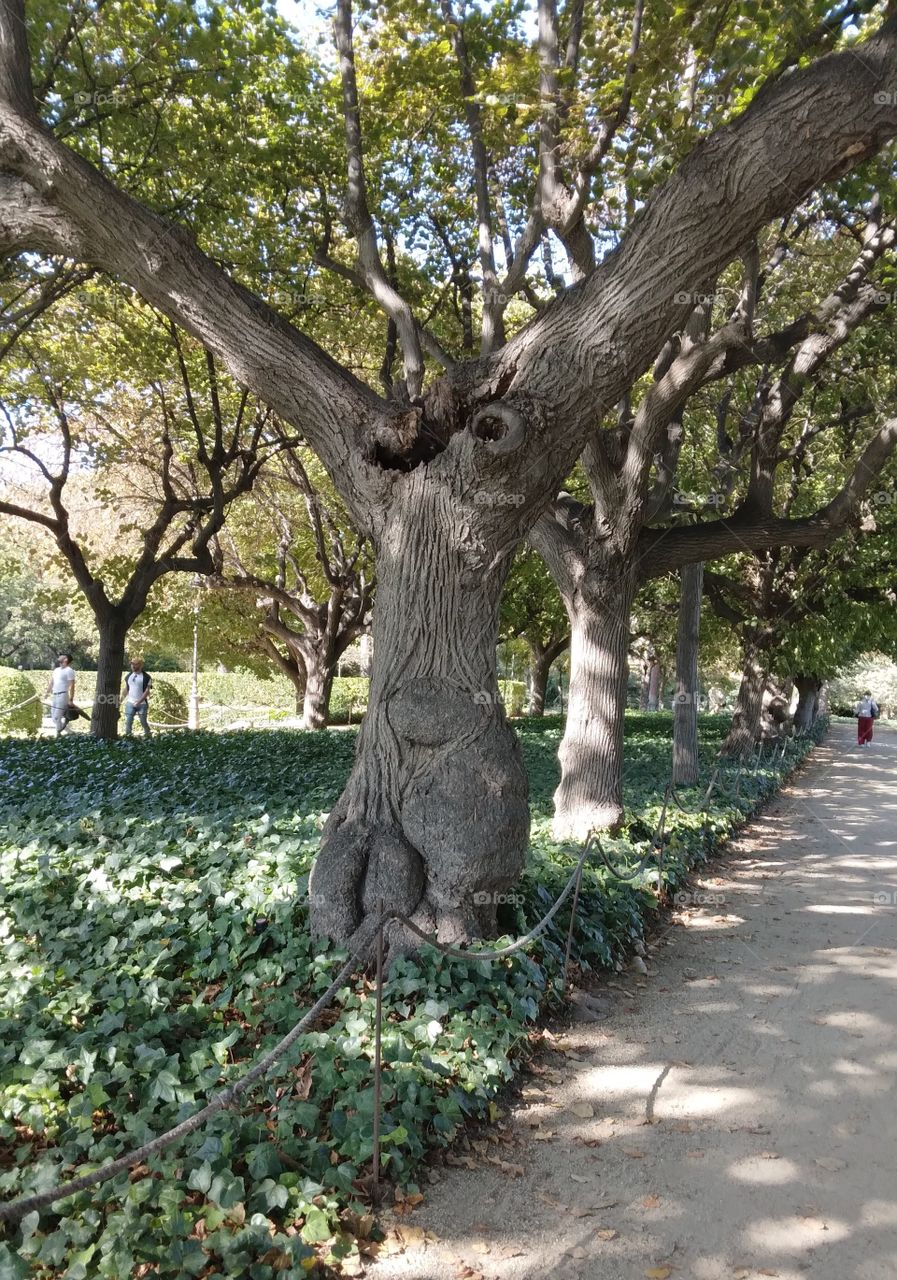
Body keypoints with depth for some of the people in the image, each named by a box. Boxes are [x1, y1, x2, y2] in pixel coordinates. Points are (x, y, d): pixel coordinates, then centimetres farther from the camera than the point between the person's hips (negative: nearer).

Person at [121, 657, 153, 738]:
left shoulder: (146, 677, -7)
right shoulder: (128, 676, 9)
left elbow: (147, 691, -12)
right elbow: (126, 689, 16)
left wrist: (138, 702, -21)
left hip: (142, 704, -4)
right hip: (130, 703, 4)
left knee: (143, 722, 3)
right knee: (128, 722, 0)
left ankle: (148, 736, 21)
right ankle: (127, 737, 5)